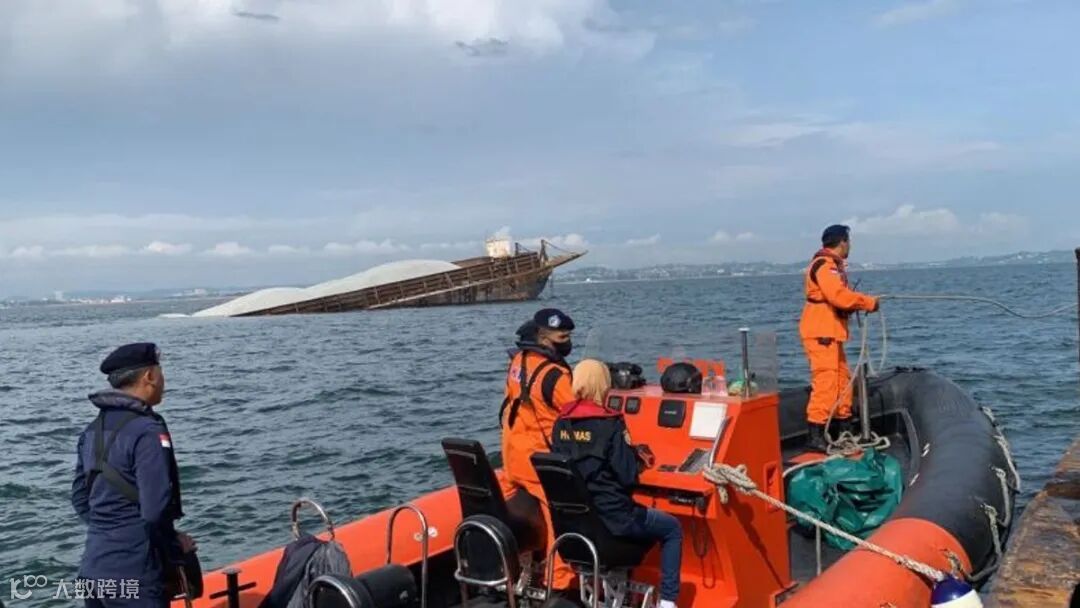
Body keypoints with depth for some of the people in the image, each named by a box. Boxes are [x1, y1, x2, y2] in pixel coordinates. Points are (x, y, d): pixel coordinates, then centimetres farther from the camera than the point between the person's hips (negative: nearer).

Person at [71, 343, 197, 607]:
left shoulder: (93, 430, 9)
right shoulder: (147, 431, -17)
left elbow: (80, 499, 15)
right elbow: (155, 510, -23)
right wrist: (176, 547, -7)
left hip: (93, 567, 8)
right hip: (133, 576, -8)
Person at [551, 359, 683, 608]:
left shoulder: (561, 423, 1)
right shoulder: (610, 424, -16)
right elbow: (628, 477, -16)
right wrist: (632, 451, 4)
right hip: (611, 518, -6)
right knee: (672, 528, 17)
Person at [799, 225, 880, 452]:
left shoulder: (833, 265, 20)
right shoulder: (824, 265, -14)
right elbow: (839, 296, -25)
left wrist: (861, 303, 4)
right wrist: (869, 302, -14)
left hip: (830, 334, 11)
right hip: (821, 334, -11)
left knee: (842, 381, 17)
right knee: (825, 382, -12)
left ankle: (845, 430, 28)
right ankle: (815, 436, -10)